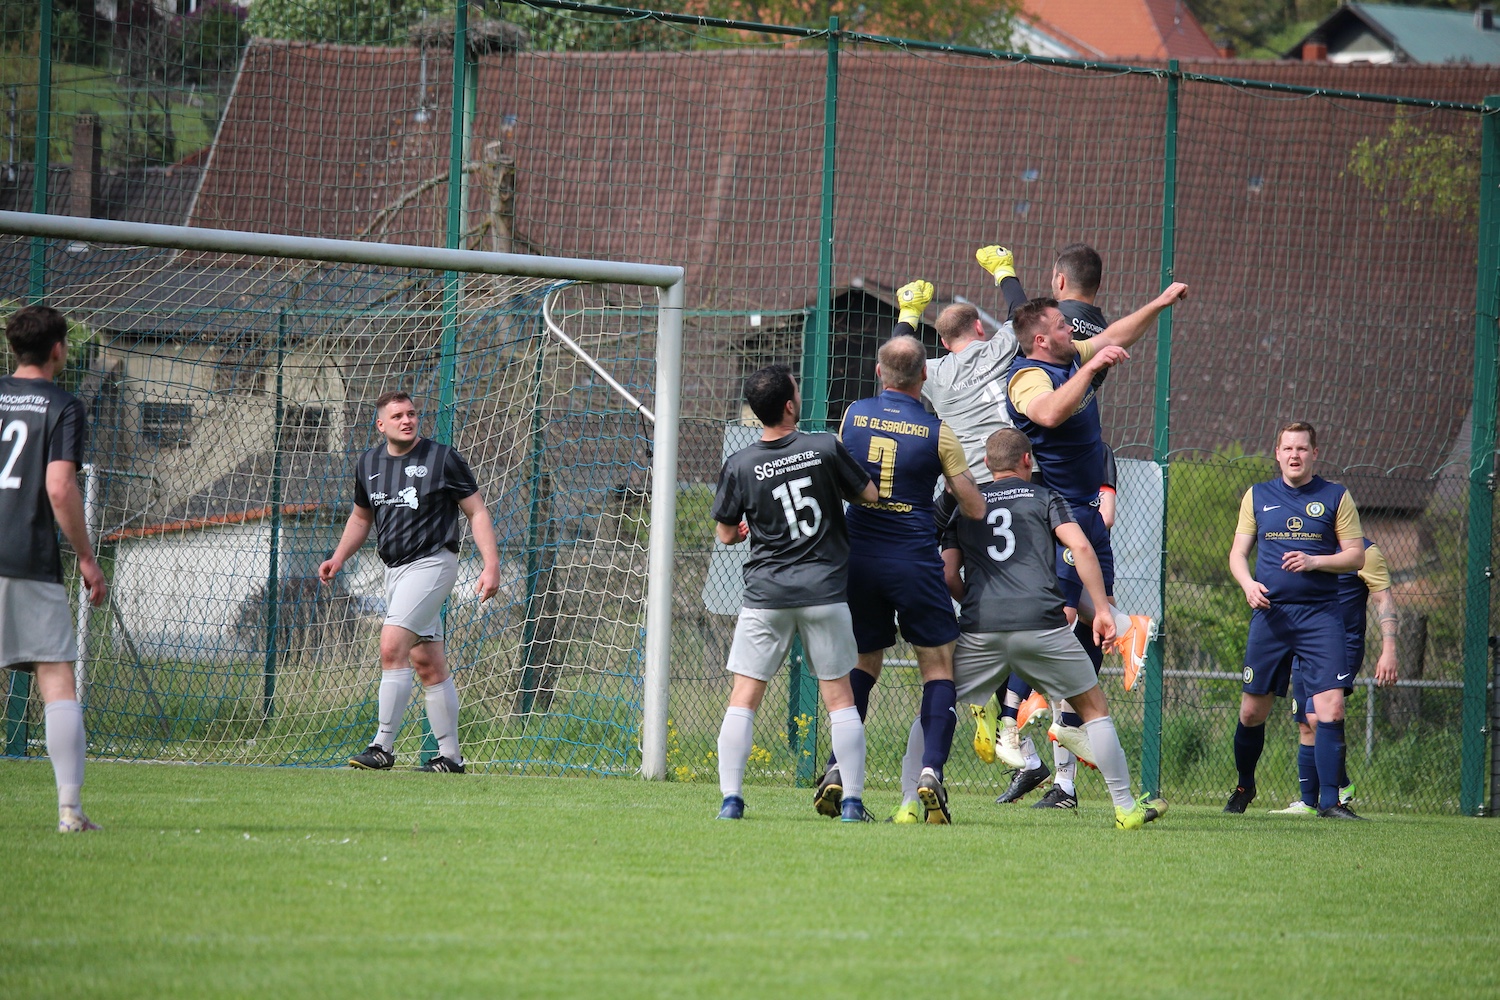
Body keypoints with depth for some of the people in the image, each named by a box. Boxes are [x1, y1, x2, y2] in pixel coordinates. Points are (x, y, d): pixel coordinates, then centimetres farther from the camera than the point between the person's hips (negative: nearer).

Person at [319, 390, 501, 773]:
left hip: (432, 562, -6)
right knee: (428, 665, 8)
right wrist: (339, 558, 12)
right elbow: (361, 517, 26)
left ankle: (383, 747, -17)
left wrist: (491, 565, -12)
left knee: (392, 647, -19)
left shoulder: (442, 458, -6)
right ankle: (450, 756, 12)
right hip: (394, 569, 6)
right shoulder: (368, 464, 10)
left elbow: (477, 512, -3)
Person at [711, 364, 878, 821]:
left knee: (744, 697, 5)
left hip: (765, 594, 0)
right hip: (825, 590, 0)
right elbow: (870, 494, 5)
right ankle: (852, 800, 5)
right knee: (839, 696, 8)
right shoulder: (826, 449, -7)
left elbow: (726, 534, 5)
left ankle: (731, 798, -2)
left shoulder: (740, 466, -5)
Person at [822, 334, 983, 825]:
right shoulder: (937, 432, -6)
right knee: (938, 665, 6)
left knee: (863, 664, 16)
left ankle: (837, 771, 5)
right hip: (915, 561, -3)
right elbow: (974, 507, -2)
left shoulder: (853, 416, 3)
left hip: (859, 558, 3)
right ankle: (931, 771, -10)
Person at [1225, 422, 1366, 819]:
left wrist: (1313, 562, -14)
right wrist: (1248, 583, -7)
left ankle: (1329, 801, -11)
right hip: (1270, 614, 2)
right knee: (1253, 710, 5)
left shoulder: (1336, 497, 5)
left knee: (1331, 708, -14)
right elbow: (1238, 551, 13)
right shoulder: (1257, 496, 11)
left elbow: (1355, 555, 3)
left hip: (1320, 614, -2)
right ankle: (1244, 787, 28)